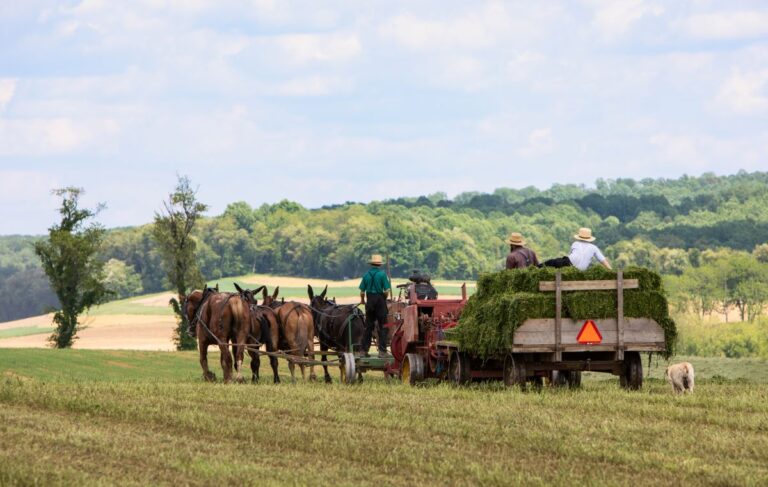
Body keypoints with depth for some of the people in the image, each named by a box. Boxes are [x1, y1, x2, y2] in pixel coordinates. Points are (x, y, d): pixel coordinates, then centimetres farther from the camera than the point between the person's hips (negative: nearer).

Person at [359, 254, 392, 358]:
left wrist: (362, 300, 22)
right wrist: (384, 298, 7)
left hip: (369, 301, 4)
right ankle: (382, 350, -3)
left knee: (368, 326, 12)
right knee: (382, 327, 1)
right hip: (380, 300, -4)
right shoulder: (382, 274, -9)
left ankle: (364, 350, 14)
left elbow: (362, 291, 4)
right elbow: (386, 290, -12)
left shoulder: (366, 275, 3)